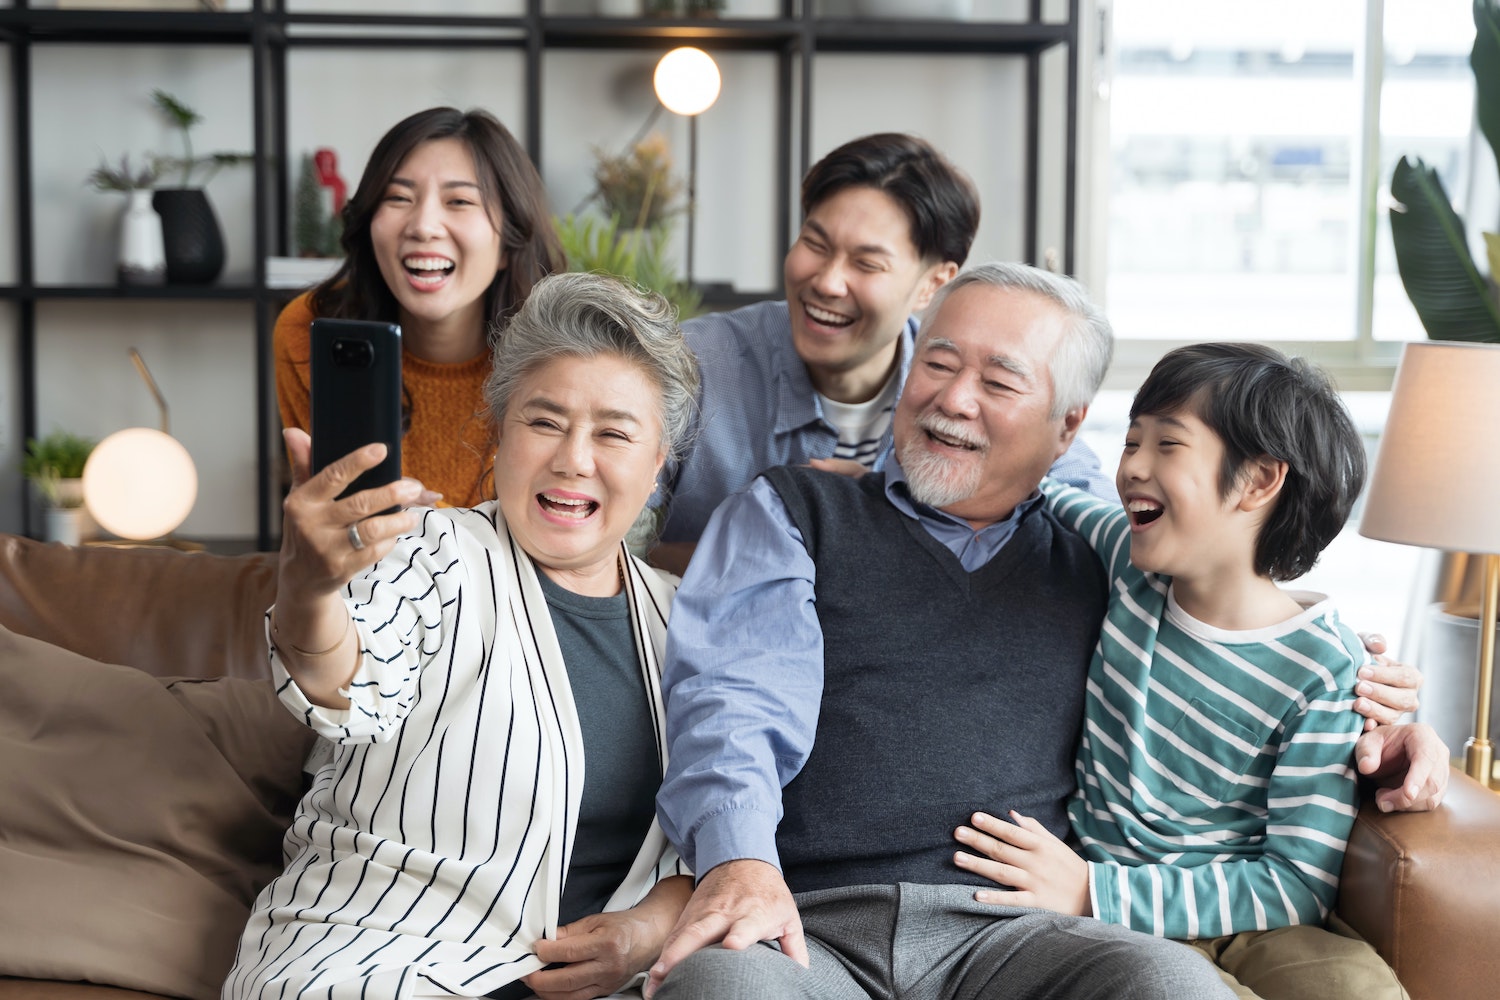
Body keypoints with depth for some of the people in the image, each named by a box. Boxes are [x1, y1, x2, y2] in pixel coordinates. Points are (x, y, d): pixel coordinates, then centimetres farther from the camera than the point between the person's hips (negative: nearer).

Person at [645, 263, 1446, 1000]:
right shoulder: (787, 515, 16)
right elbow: (733, 700, 1)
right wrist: (739, 859, -20)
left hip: (1008, 929, 3)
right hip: (805, 926, -2)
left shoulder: (1096, 568, 23)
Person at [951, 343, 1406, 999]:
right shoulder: (1132, 561, 3)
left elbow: (1300, 883, -12)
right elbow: (1032, 493, 25)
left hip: (1239, 919, -1)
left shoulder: (1323, 670, -9)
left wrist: (1094, 891, -19)